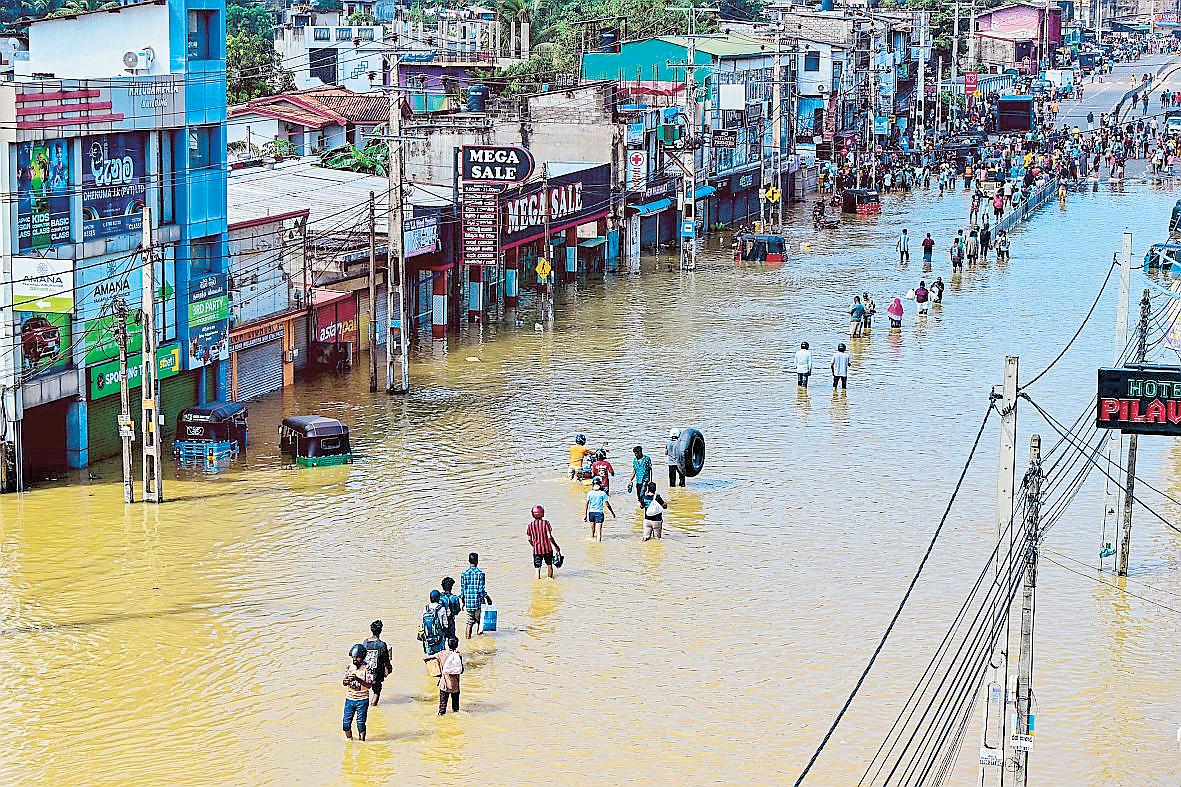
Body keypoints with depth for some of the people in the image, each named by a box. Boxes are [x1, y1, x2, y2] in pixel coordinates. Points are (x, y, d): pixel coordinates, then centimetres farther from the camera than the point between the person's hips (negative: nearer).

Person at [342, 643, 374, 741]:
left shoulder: (367, 668, -10)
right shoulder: (349, 666, 3)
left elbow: (369, 684, -17)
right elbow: (344, 683, 5)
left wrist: (358, 679, -32)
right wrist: (345, 681, -20)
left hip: (362, 700, -4)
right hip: (349, 699, 4)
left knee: (361, 724, 0)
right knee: (346, 723, 7)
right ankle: (349, 739, 28)